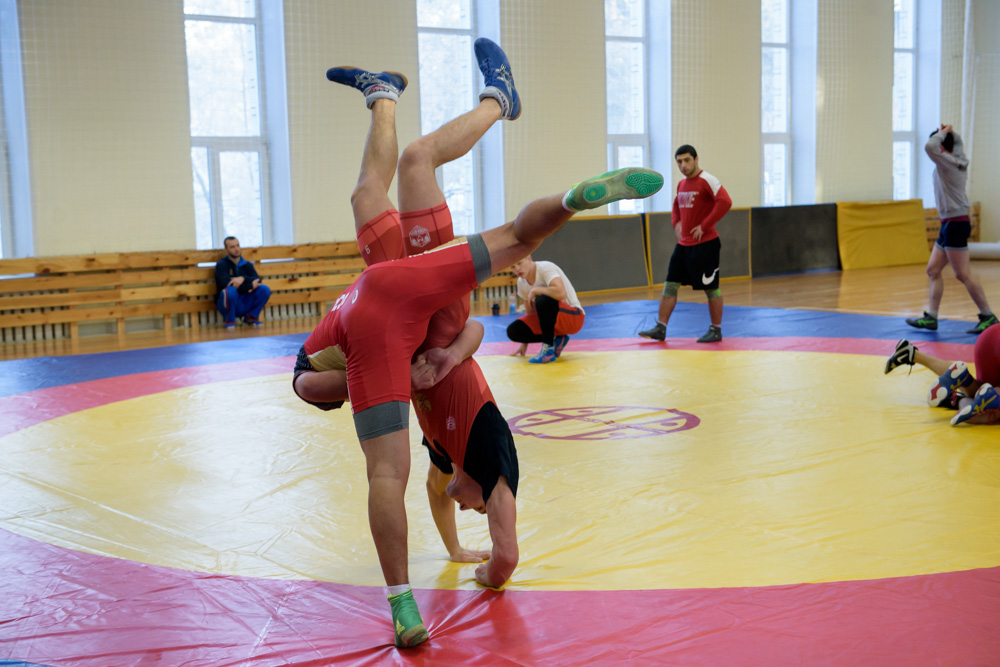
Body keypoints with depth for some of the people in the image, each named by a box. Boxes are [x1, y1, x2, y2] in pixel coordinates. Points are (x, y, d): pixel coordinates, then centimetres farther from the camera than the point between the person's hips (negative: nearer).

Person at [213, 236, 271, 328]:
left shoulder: (247, 265, 10)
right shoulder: (221, 265, -4)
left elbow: (257, 280, -7)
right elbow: (226, 283, -20)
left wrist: (243, 278, -27)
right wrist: (250, 286, -15)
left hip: (245, 305, 4)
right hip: (227, 304, -4)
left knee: (265, 289, -17)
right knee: (230, 290, -37)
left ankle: (251, 317, 3)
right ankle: (229, 320, -11)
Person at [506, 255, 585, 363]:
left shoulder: (546, 268, -20)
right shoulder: (521, 282, 2)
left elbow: (561, 293, -38)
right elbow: (531, 312, 11)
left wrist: (534, 291, -24)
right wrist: (524, 344, 10)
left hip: (574, 317, -8)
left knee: (542, 300, -37)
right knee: (513, 331, -9)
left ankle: (548, 350, -23)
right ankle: (556, 340, 4)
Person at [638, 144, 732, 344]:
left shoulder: (706, 180, -13)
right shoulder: (682, 183, 13)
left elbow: (725, 202, -25)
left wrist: (704, 226, -22)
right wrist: (676, 223, 11)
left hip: (705, 245, -8)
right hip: (683, 244, 8)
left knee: (711, 288, 1)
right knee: (670, 285, 4)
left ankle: (716, 330, 12)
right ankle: (660, 328, 7)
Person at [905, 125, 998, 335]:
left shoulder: (947, 163, -14)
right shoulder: (959, 160, 12)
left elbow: (929, 147, -29)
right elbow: (957, 141, 31)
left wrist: (942, 133, -12)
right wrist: (949, 132, 12)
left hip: (956, 224, -10)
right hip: (949, 224, 10)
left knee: (963, 273, -8)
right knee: (933, 270, 10)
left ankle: (988, 317, -3)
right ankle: (931, 317, 11)